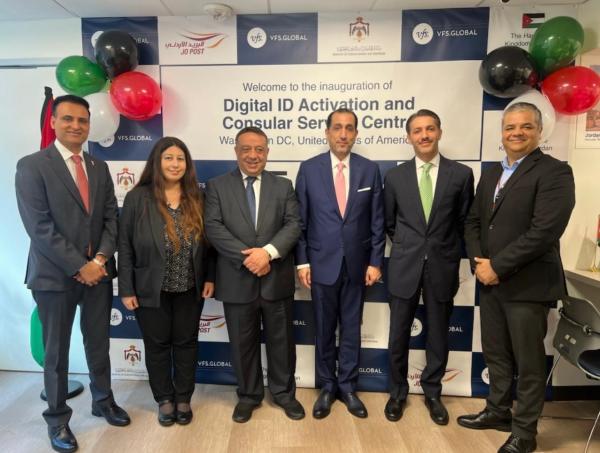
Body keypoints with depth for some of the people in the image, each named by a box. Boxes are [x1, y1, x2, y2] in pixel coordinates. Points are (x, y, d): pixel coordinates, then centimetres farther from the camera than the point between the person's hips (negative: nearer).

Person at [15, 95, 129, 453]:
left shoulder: (100, 167, 8)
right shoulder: (32, 166, -8)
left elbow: (111, 217, 5)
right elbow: (39, 227, -15)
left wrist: (101, 258, -9)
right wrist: (80, 266, -16)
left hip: (98, 270, 5)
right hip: (56, 274, -4)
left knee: (99, 343, 17)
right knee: (57, 351, 11)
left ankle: (103, 401, 37)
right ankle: (57, 419, 30)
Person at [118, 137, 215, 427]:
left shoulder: (197, 198, -1)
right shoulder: (137, 198, -8)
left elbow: (207, 241, 4)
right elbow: (125, 246, -6)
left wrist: (210, 277, -1)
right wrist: (126, 289, -7)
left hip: (190, 289, 2)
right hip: (151, 289, -2)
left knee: (186, 343, 14)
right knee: (157, 345, 12)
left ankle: (183, 399, 32)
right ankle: (164, 399, 33)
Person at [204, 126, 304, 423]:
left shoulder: (283, 186, 7)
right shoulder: (217, 186, 2)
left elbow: (293, 225, -3)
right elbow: (214, 228, -9)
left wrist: (268, 251, -19)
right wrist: (246, 257, -18)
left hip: (277, 279, 1)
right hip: (237, 281, -1)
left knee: (281, 340, 14)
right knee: (243, 343, 14)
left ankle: (284, 393, 35)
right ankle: (248, 395, 35)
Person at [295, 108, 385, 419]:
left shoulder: (370, 170, 1)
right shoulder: (309, 169, -2)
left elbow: (377, 221, 2)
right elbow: (300, 220, -1)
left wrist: (376, 262, -2)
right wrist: (302, 261, -4)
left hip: (356, 263, 1)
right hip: (322, 262, -1)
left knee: (351, 329, 12)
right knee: (324, 330, 12)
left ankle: (348, 387, 30)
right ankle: (327, 387, 30)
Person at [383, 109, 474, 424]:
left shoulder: (461, 174, -1)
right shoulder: (394, 176, 1)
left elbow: (463, 222, 6)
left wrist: (448, 253, 6)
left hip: (442, 266, 0)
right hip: (404, 266, 0)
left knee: (438, 334, 14)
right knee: (399, 334, 10)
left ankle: (432, 392, 35)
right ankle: (397, 391, 31)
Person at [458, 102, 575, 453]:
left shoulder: (554, 172, -9)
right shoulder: (490, 174, 13)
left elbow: (545, 231, -20)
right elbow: (473, 222, 12)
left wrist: (497, 266, -18)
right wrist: (479, 263, -5)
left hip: (527, 285, -6)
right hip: (490, 280, 7)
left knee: (528, 361, 9)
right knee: (496, 354, 19)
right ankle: (498, 411, 38)